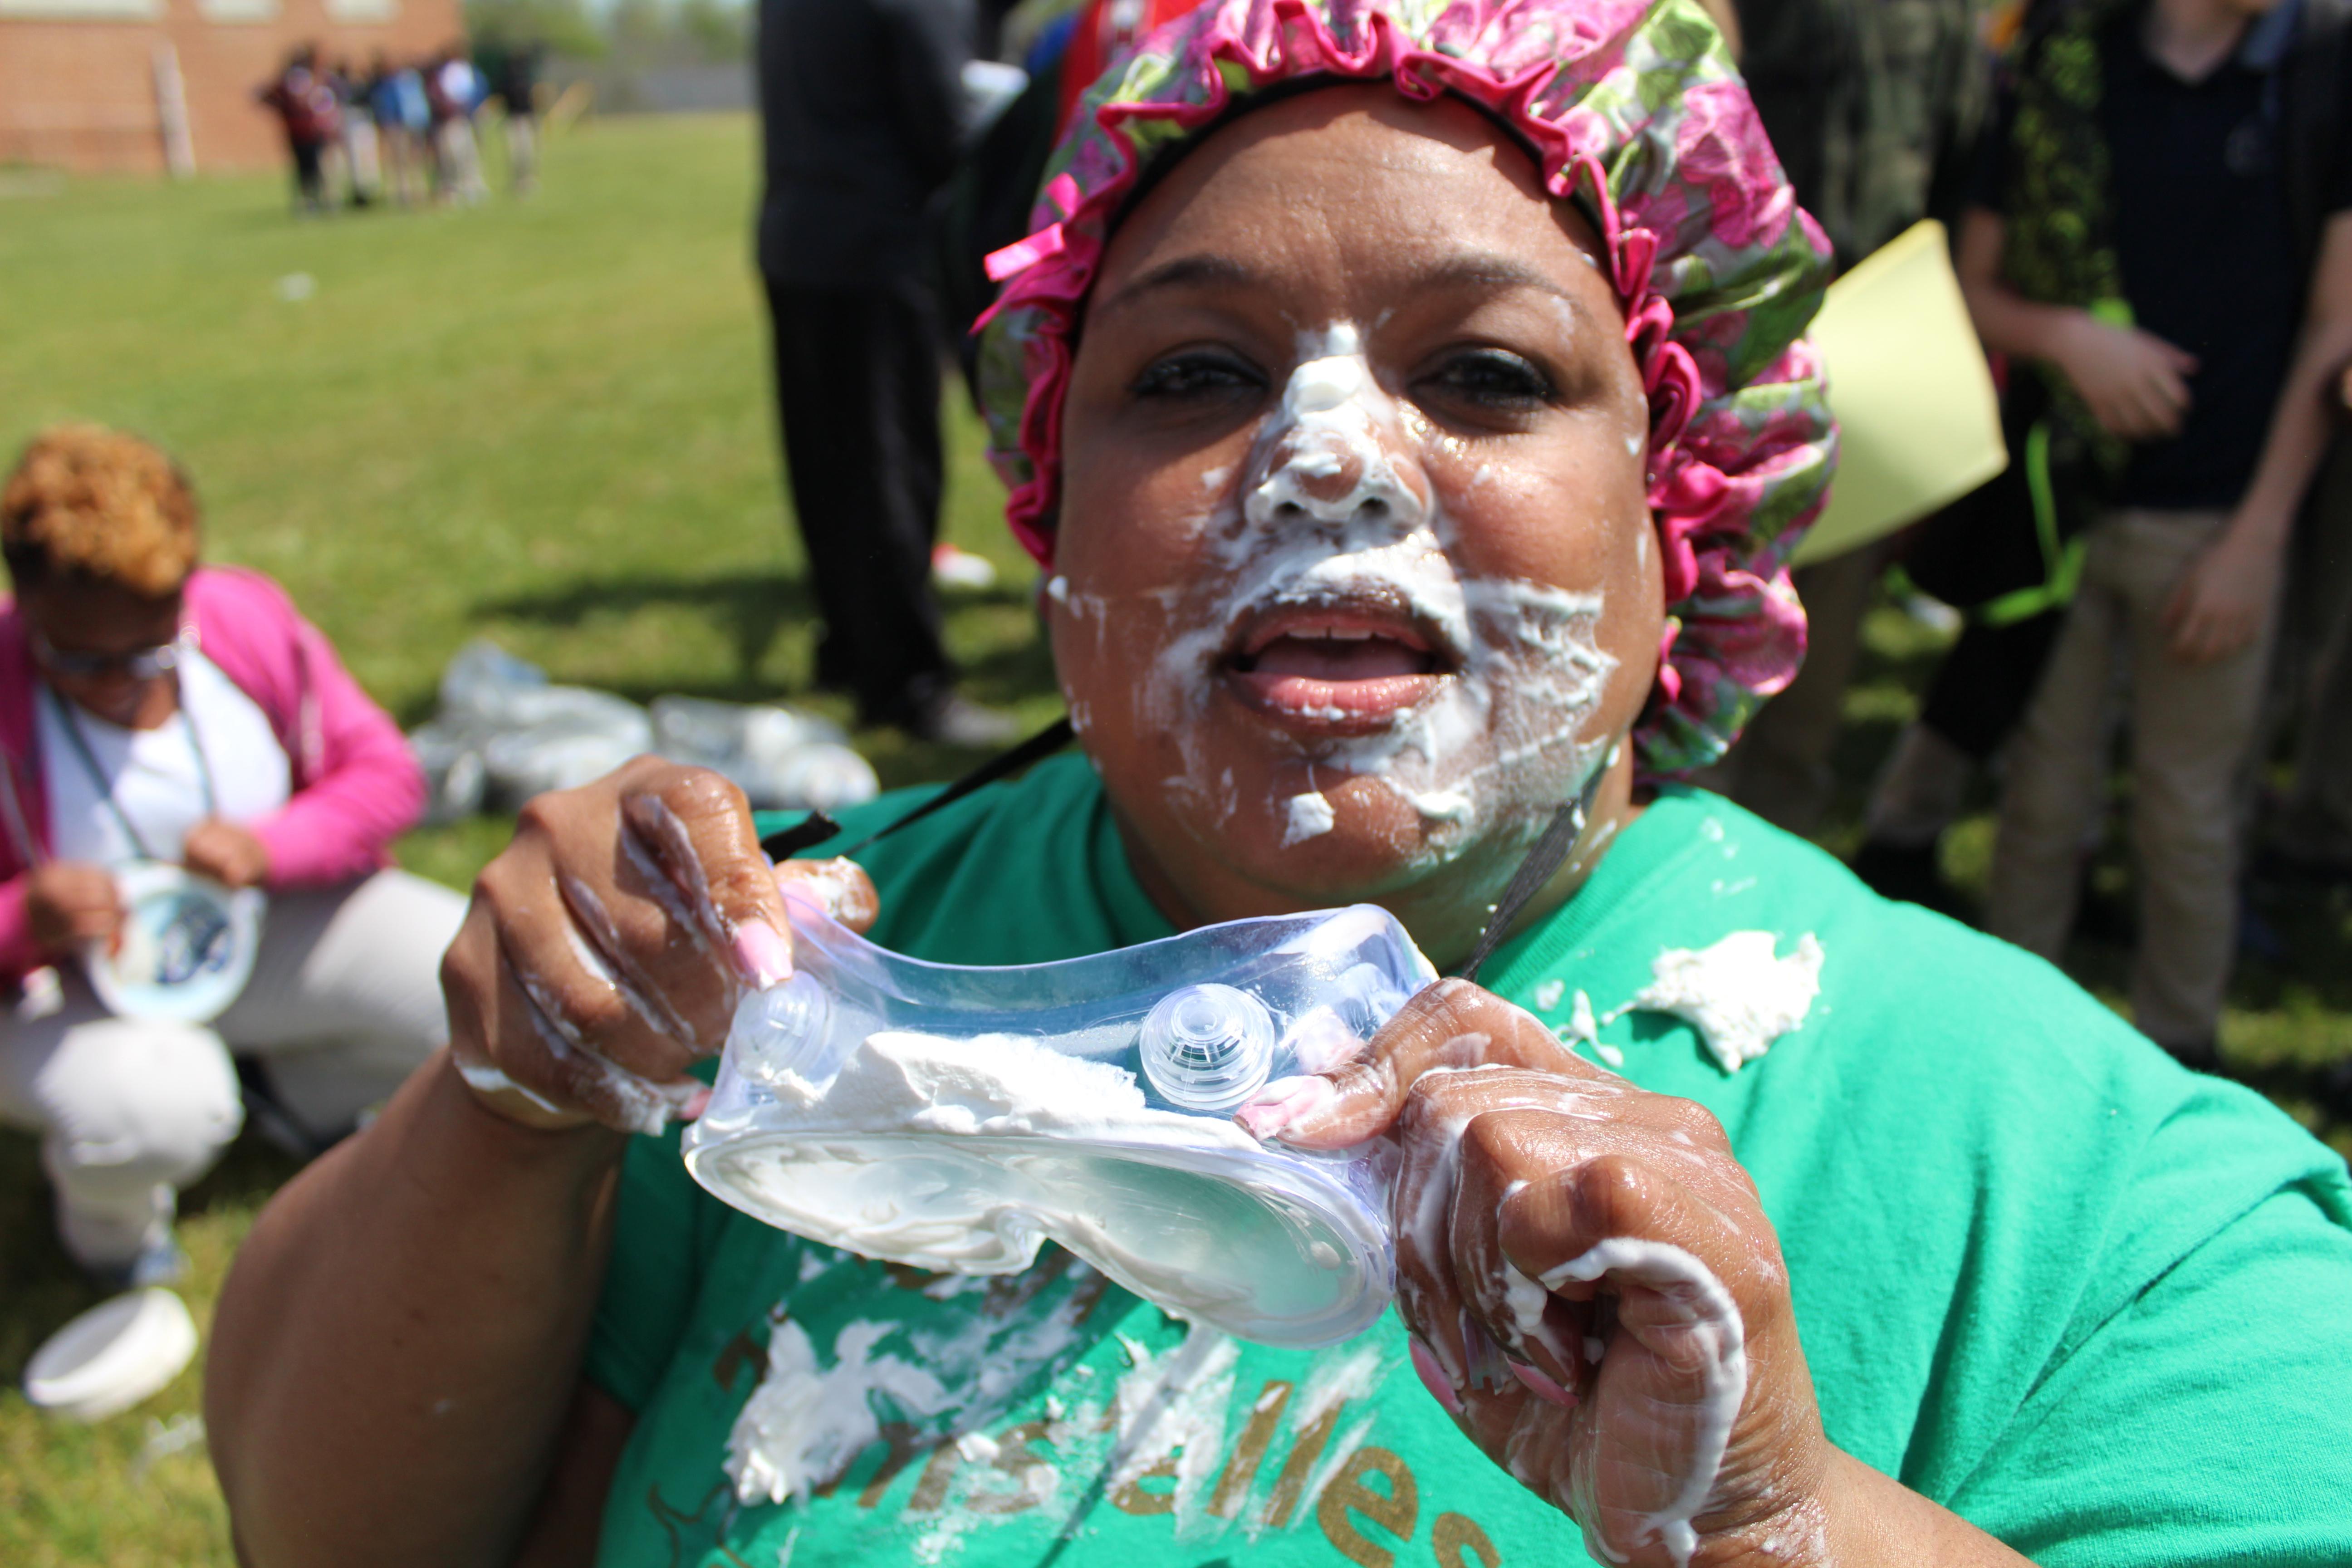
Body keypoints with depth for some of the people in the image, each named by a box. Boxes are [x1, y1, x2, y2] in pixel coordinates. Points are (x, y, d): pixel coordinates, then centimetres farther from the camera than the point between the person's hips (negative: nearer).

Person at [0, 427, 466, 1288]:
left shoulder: (251, 620, -14)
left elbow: (385, 774, -6)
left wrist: (270, 847, -25)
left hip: (266, 926, 3)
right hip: (74, 984, -3)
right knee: (152, 1113, -38)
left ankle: (307, 1087, 15)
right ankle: (106, 1209, 5)